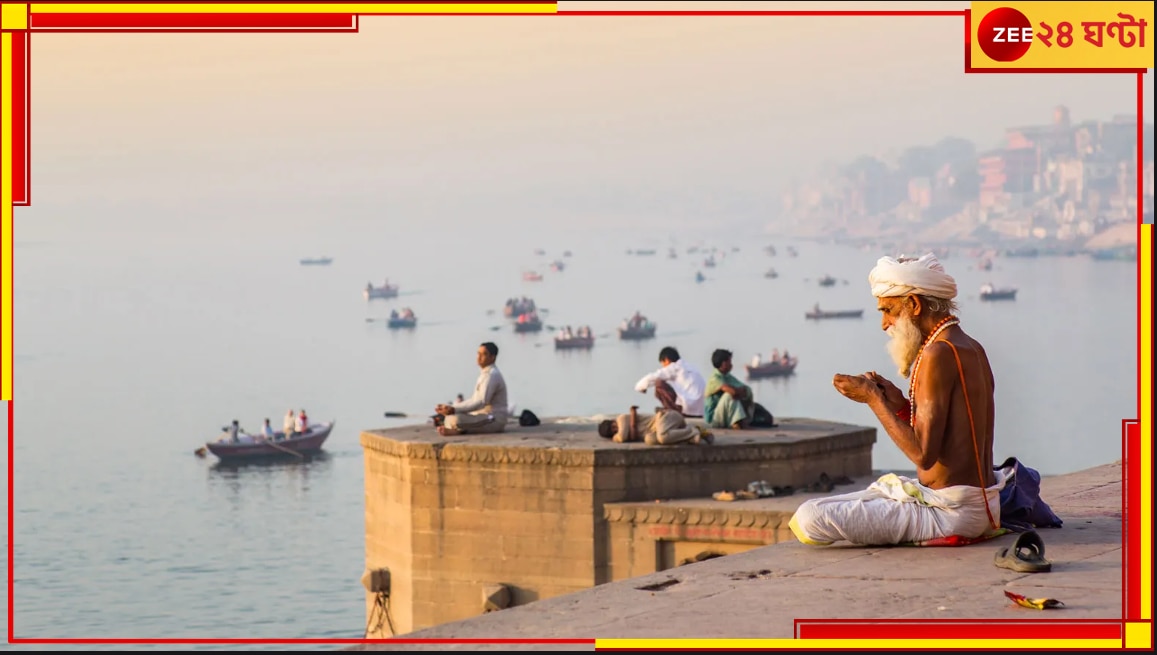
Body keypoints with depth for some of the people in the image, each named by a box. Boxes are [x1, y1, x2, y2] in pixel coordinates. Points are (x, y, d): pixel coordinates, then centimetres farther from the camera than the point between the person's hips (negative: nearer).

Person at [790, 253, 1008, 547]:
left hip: (950, 511, -9)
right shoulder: (972, 349, 11)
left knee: (810, 519, -18)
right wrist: (901, 406, 6)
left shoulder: (938, 353, -18)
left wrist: (873, 400, -14)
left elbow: (923, 454, -23)